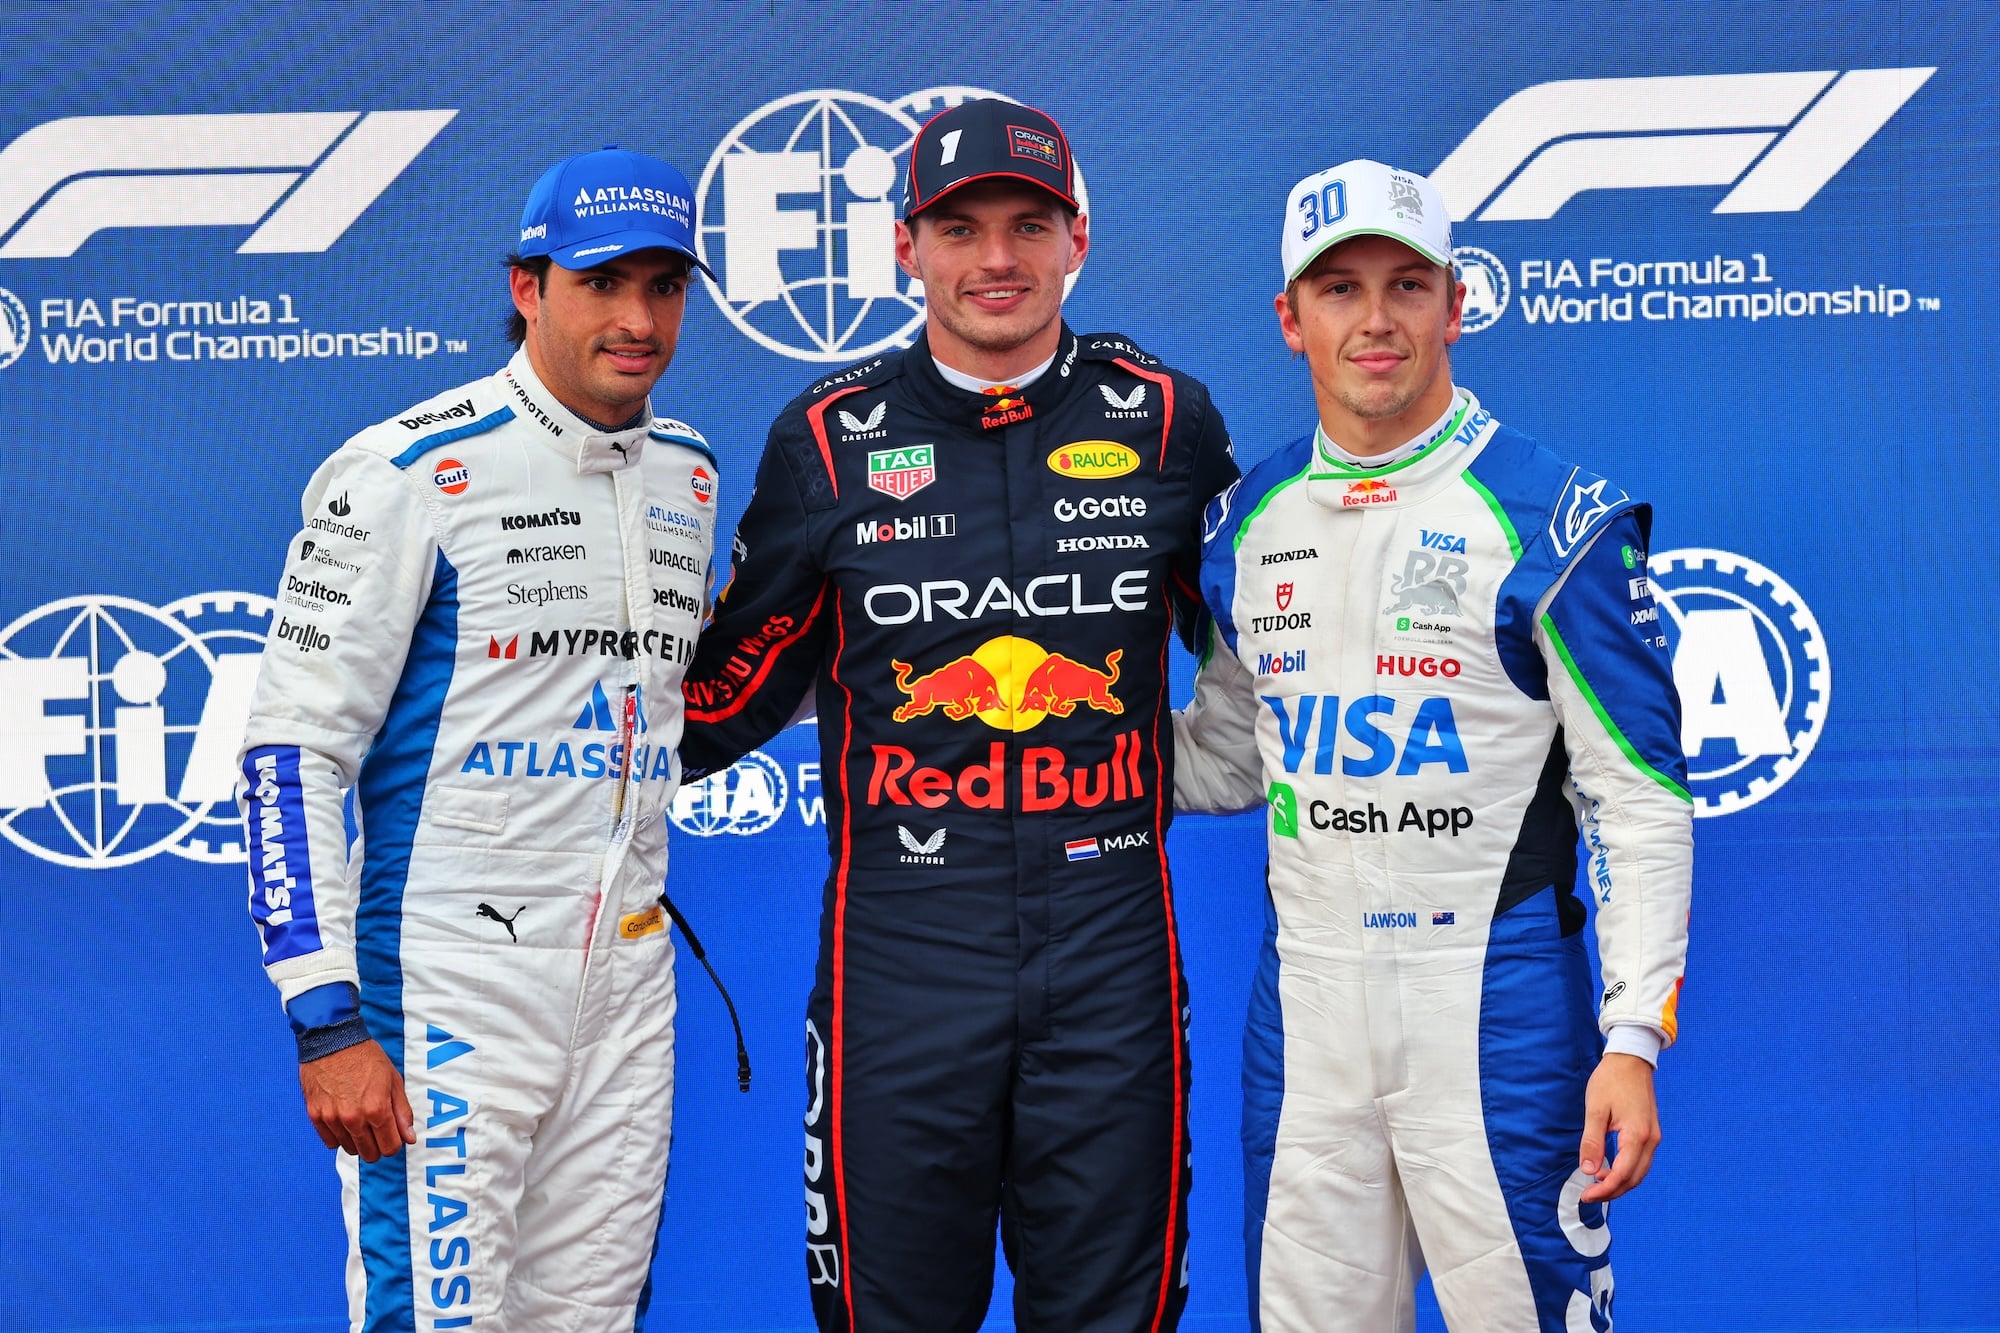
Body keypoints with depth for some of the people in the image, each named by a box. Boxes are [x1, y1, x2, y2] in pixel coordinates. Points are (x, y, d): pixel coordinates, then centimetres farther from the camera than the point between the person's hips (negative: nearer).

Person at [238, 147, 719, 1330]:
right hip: (448, 980, -6)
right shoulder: (411, 472, -10)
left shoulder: (690, 476, 10)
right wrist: (327, 1020, -16)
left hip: (629, 980, 6)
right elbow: (295, 747, -12)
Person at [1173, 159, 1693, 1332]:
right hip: (1304, 1008, 5)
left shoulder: (1548, 514, -7)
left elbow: (1639, 795, -7)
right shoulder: (1250, 522, 8)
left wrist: (1633, 1037, -13)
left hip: (1496, 1004, -4)